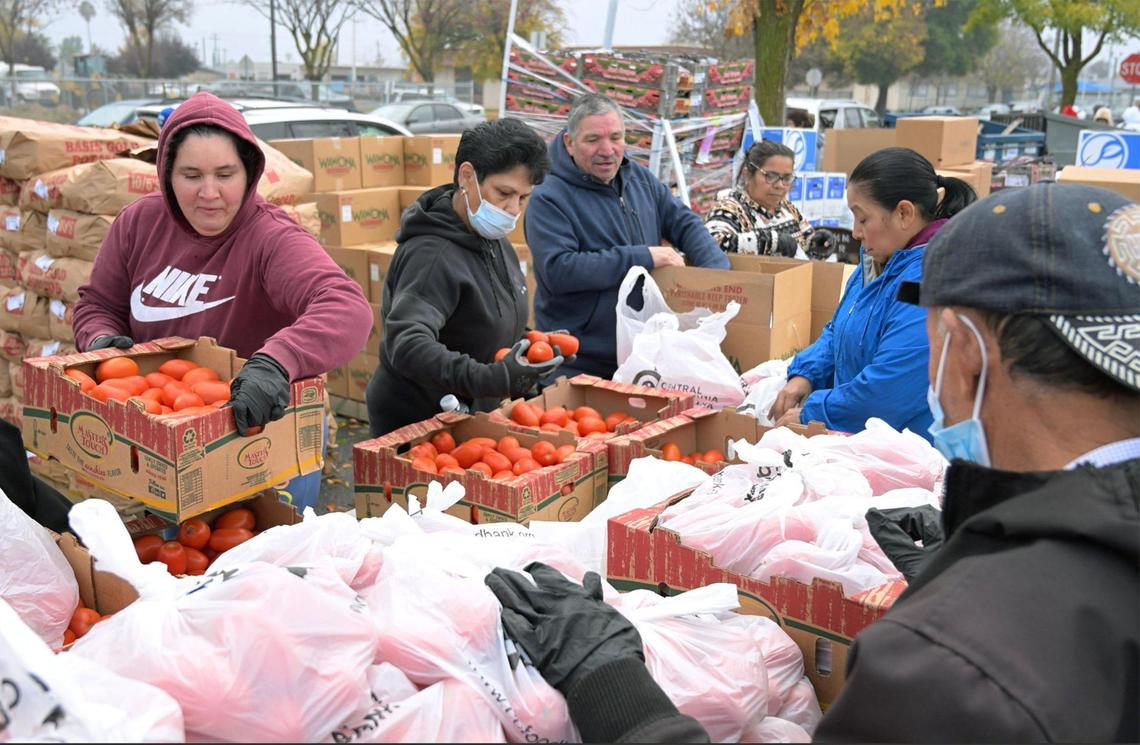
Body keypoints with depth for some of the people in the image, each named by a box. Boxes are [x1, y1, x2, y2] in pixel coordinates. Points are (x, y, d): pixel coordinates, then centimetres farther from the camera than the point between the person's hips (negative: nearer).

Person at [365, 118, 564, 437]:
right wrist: (492, 379, -49)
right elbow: (407, 344, -40)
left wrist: (532, 342, 1)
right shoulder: (431, 255, -26)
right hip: (414, 424, -8)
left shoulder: (495, 242, 4)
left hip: (471, 417, 9)